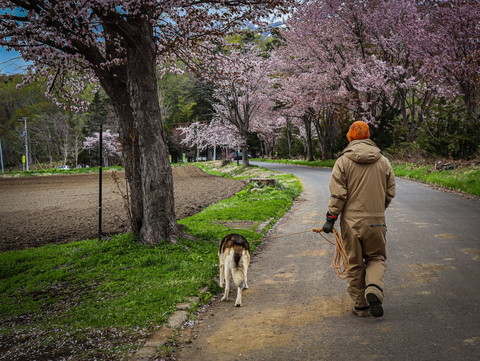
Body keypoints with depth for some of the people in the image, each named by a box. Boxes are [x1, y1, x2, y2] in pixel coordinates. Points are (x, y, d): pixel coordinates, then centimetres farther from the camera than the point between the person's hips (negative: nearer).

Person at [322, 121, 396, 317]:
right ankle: (374, 289, -10)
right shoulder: (383, 161, 5)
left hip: (351, 221, -2)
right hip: (376, 221, 2)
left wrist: (331, 218, -3)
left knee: (354, 263, 10)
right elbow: (390, 192, 9)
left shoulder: (343, 161, -5)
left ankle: (360, 305, 14)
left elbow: (337, 193, -10)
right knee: (377, 258, 16)